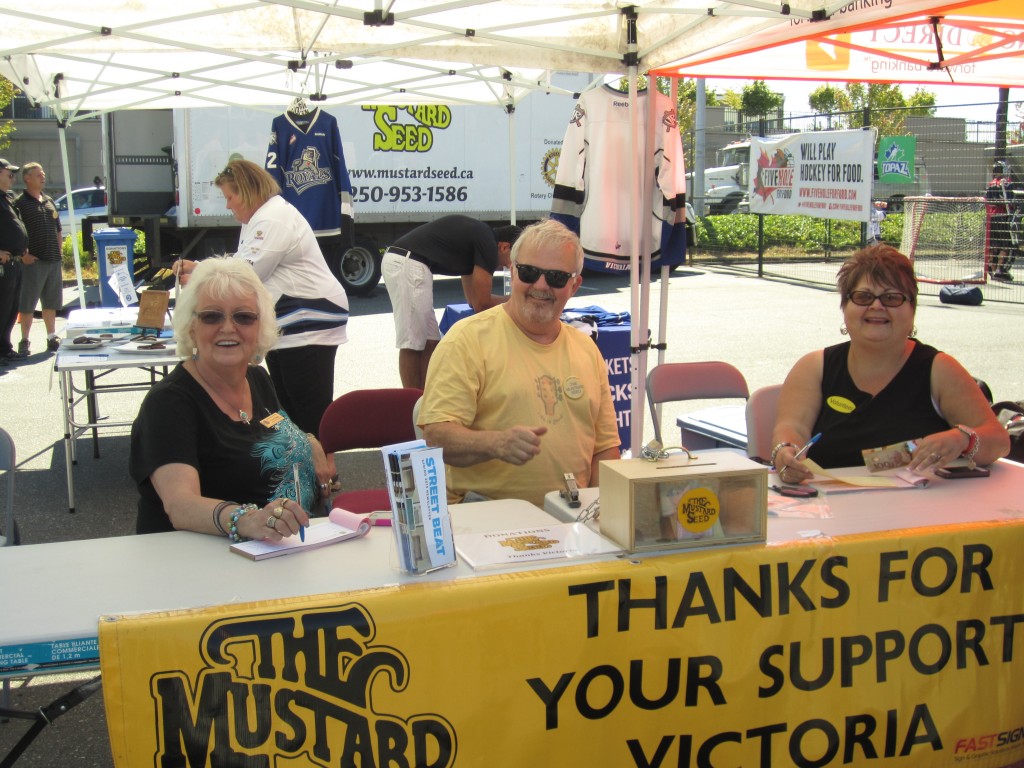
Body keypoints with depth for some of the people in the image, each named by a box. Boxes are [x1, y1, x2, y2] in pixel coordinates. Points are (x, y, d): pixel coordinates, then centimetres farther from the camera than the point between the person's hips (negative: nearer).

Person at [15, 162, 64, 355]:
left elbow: (58, 230, 22)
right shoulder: (20, 202, -6)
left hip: (53, 260, 6)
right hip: (33, 260, -6)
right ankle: (24, 342, 4)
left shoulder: (49, 201, 16)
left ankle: (52, 338, 21)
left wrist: (58, 251, 12)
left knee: (51, 302, 12)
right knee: (27, 304, -2)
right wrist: (23, 254, -17)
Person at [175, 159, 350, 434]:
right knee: (287, 407, 16)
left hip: (308, 323, -12)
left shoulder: (273, 220, -18)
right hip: (286, 324, 12)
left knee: (311, 412, -10)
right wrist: (197, 267, 12)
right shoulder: (257, 220, 18)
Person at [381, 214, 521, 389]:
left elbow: (474, 298, 30)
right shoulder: (488, 243, -5)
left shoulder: (476, 236, 23)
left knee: (430, 341, 13)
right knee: (412, 343, -4)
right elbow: (481, 304, -2)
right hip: (408, 264, -10)